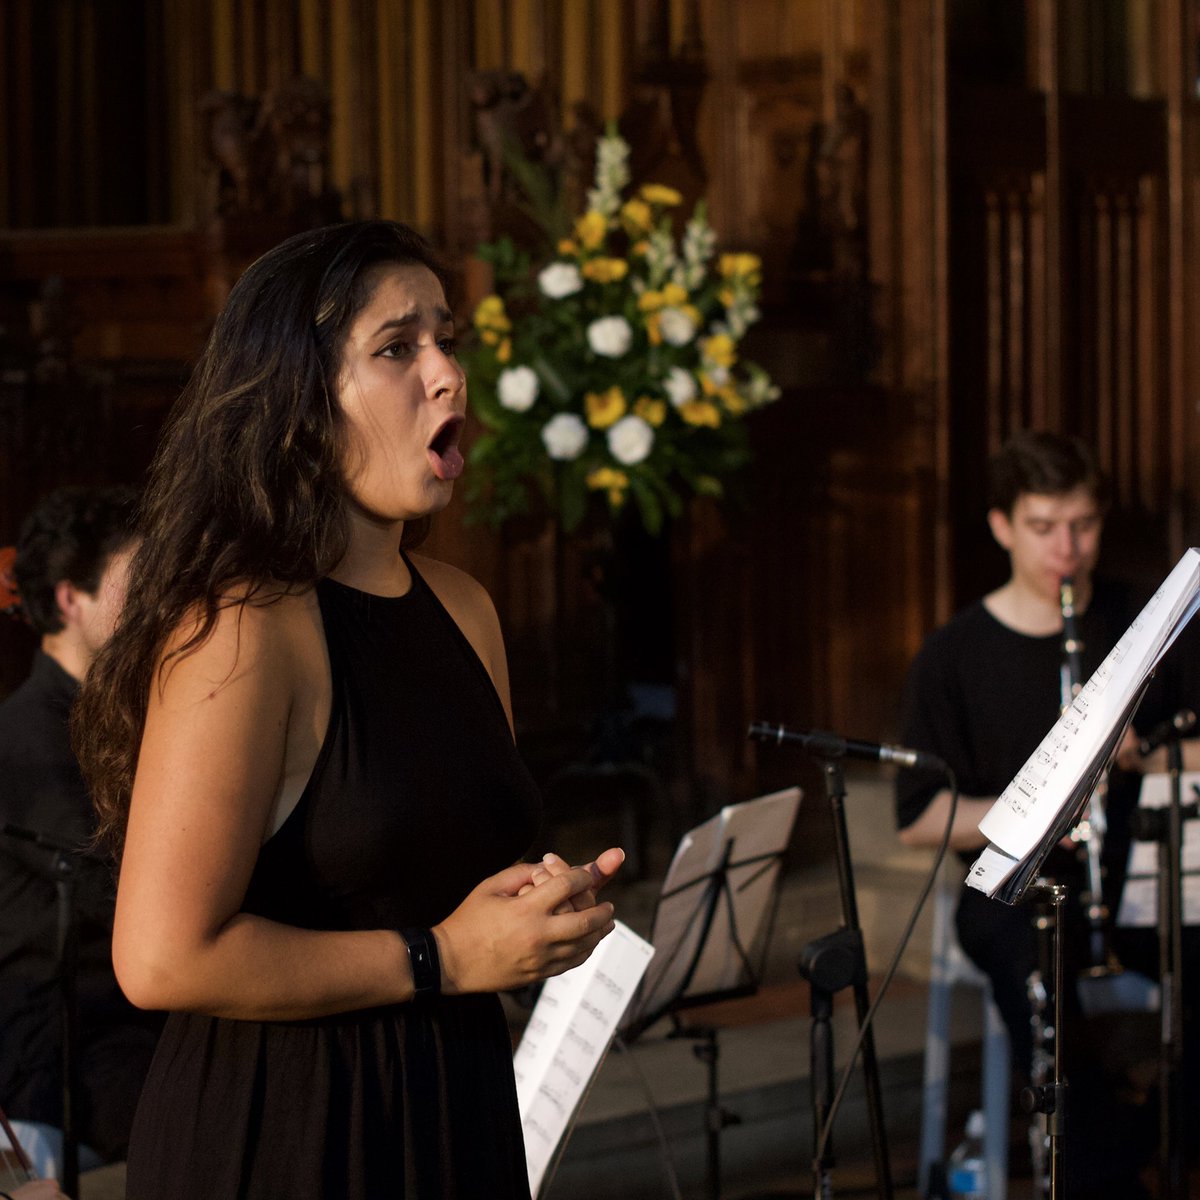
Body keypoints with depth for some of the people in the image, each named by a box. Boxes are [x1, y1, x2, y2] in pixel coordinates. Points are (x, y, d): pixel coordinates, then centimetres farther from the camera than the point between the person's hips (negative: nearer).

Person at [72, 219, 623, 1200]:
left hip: (454, 1117, 8)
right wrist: (439, 959, -18)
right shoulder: (241, 630, -18)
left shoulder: (461, 610, 8)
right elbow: (165, 957, -24)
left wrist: (551, 905, 2)